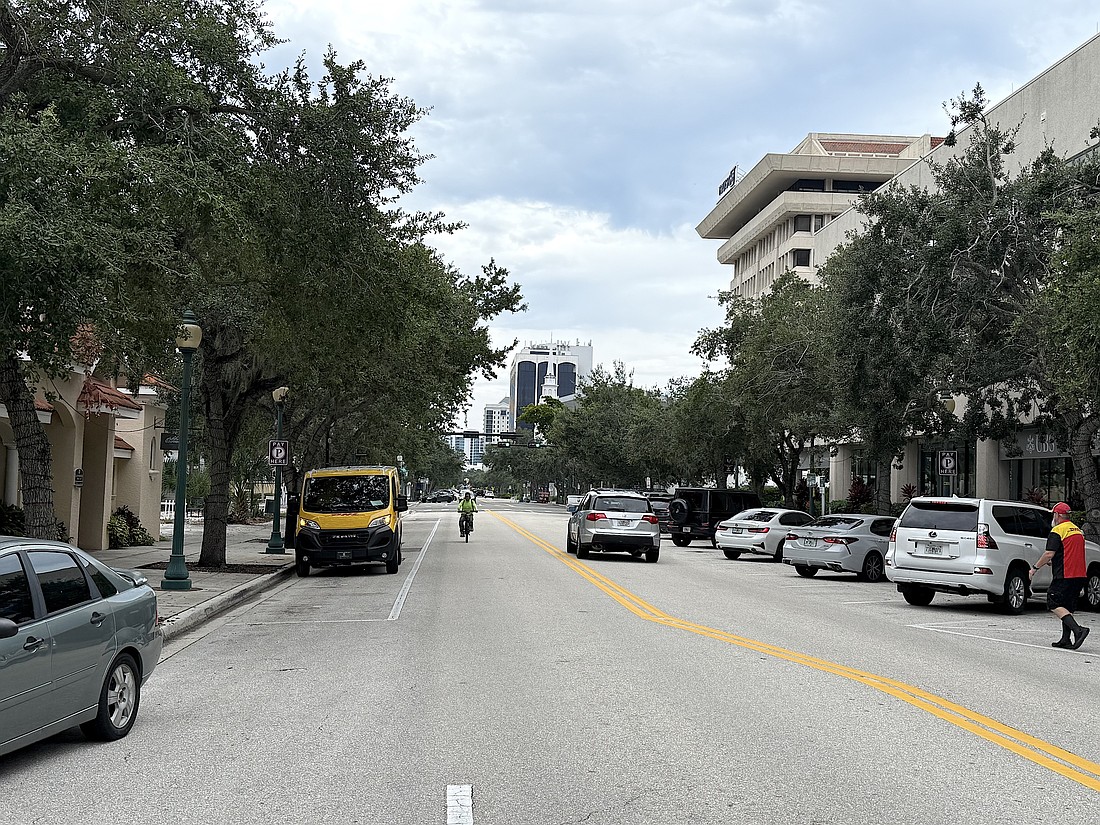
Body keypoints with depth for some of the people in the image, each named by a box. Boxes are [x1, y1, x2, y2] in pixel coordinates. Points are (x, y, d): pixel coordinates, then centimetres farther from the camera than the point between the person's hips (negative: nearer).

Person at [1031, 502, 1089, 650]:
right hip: (1080, 576, 8)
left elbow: (1049, 554, -16)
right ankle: (1066, 640, 11)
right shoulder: (1077, 530, 18)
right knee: (1067, 607, 14)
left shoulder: (1057, 531, -9)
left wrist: (1035, 567, -4)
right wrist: (1053, 562, 32)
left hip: (1064, 576, -8)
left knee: (1054, 605, -5)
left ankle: (1078, 630, -21)